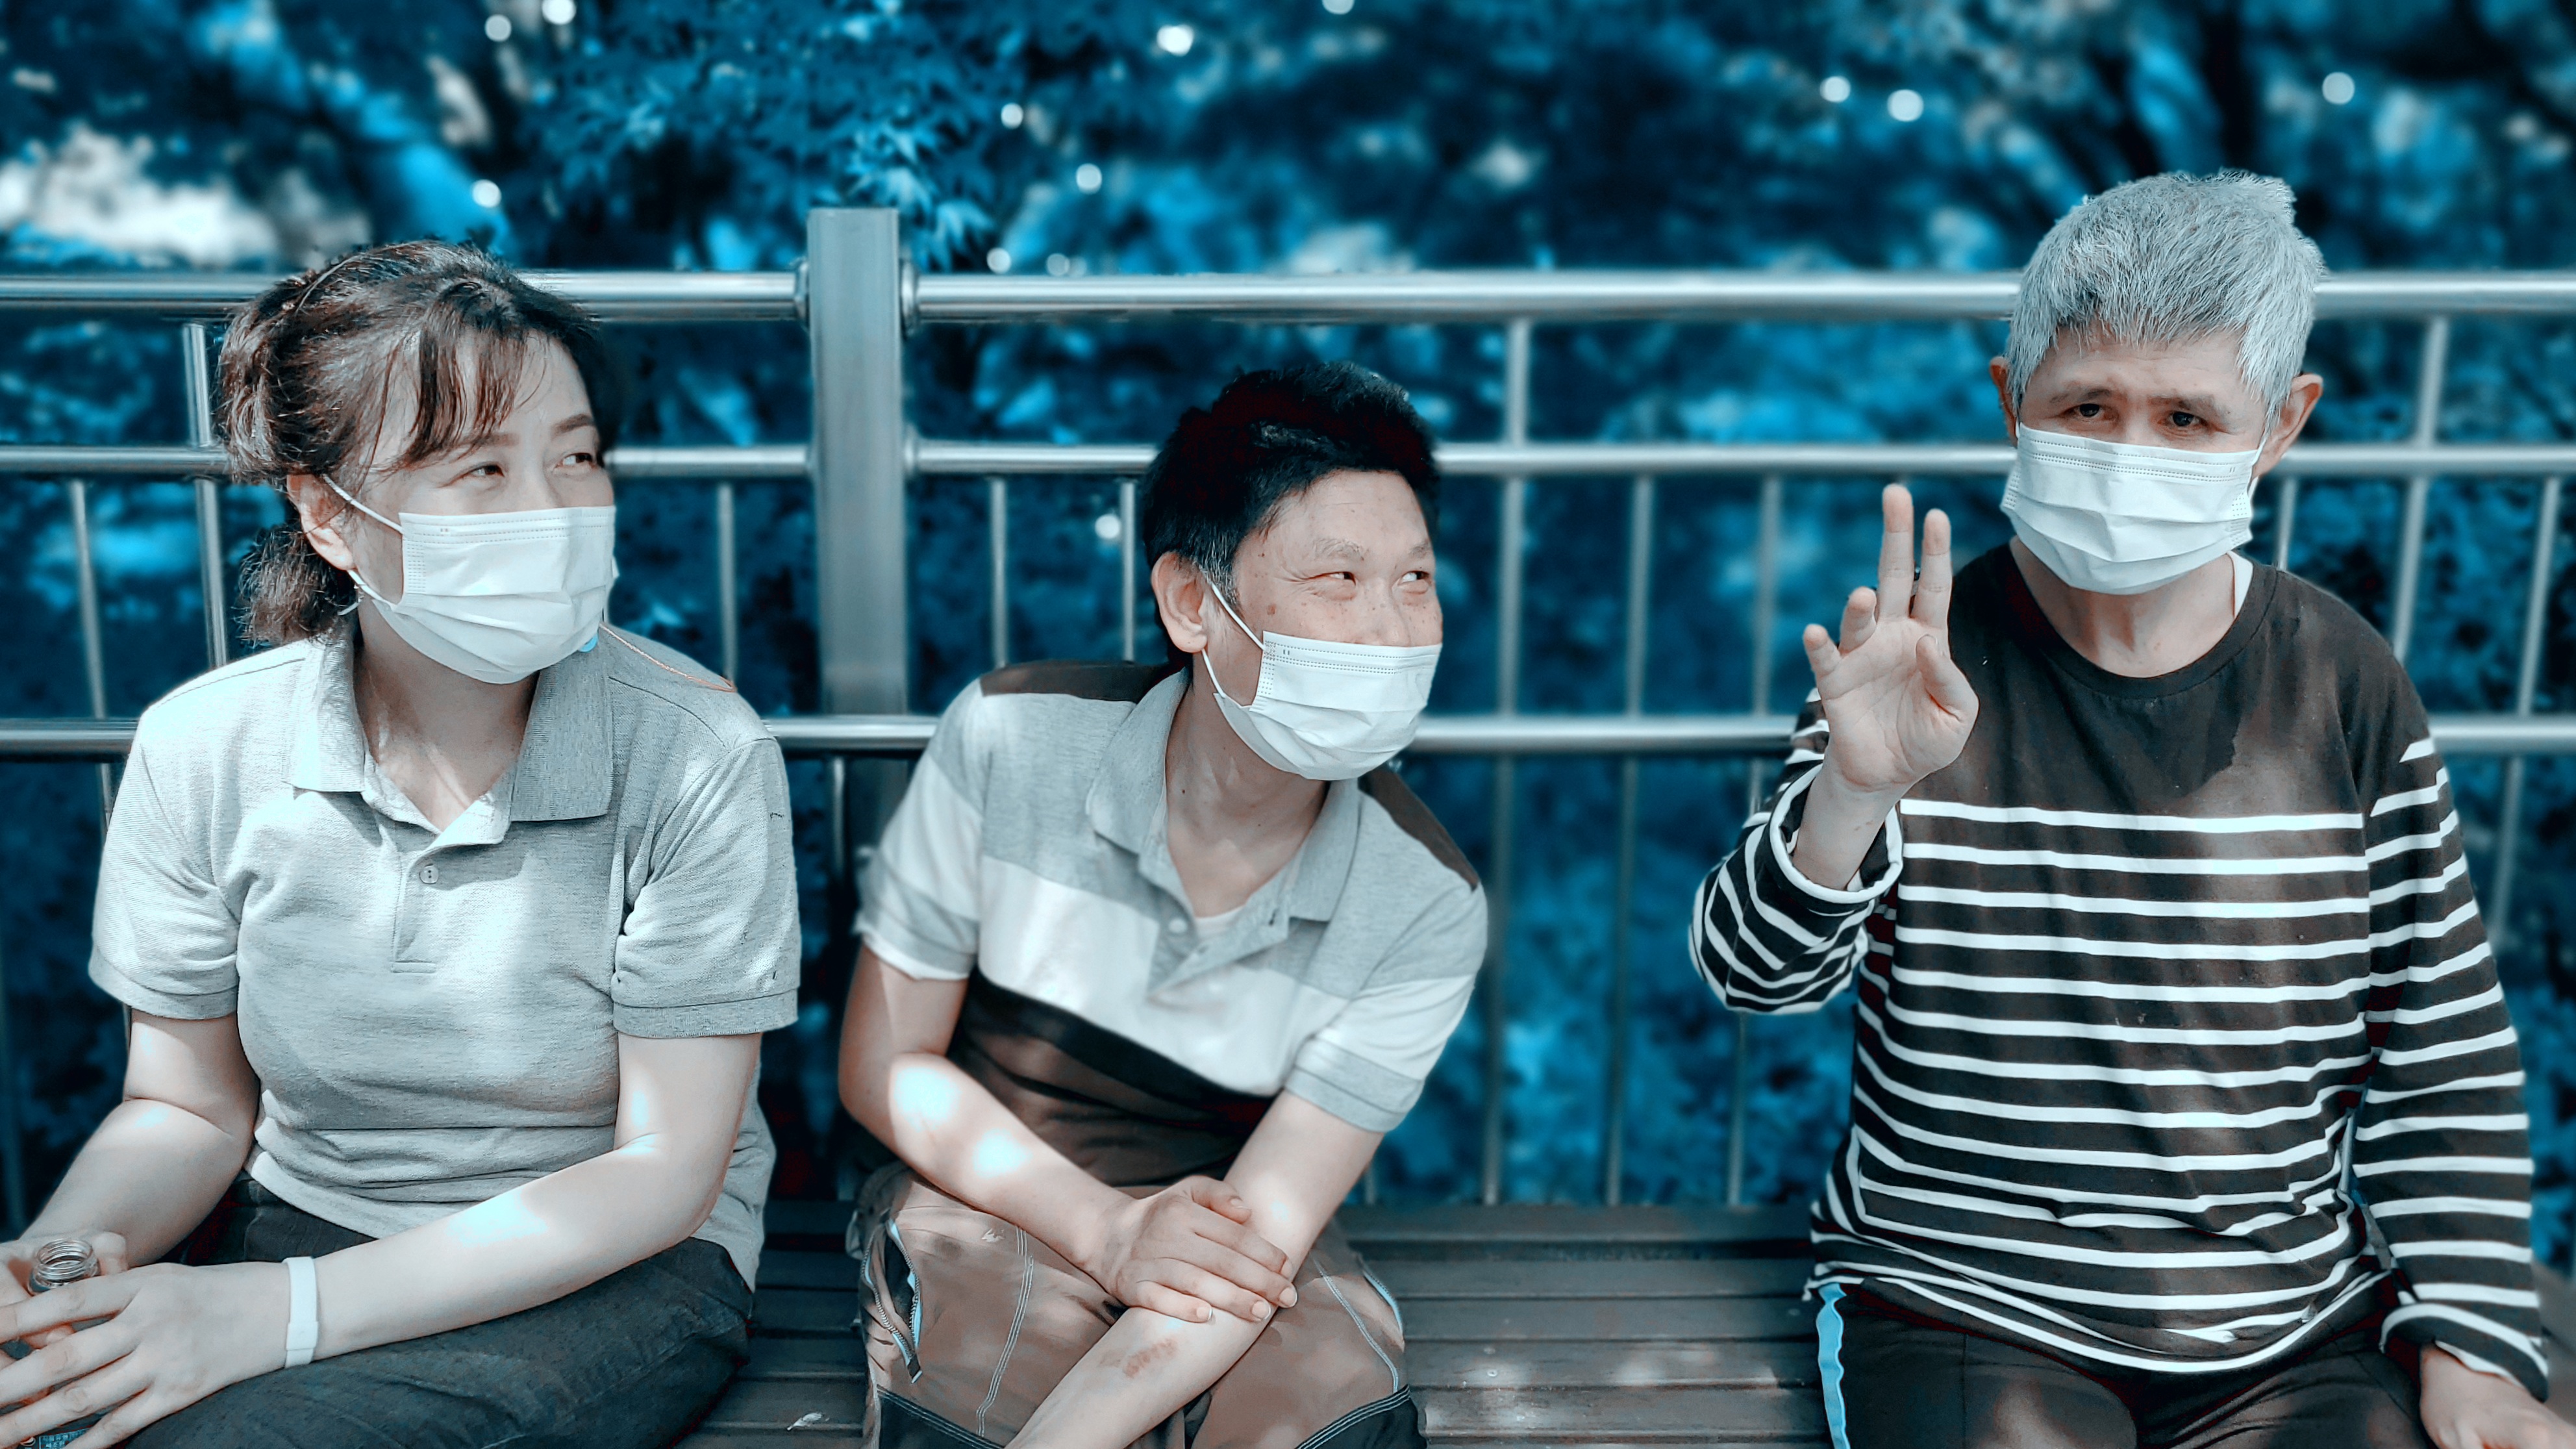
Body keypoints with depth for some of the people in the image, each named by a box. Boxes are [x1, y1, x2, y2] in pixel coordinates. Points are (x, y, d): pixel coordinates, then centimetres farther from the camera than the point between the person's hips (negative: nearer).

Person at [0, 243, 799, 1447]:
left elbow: (664, 1172, -15)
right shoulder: (202, 751, -6)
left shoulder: (698, 754, -17)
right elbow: (188, 1109, 5)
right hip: (292, 1217, 4)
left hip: (607, 1270, -3)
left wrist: (284, 1312, -24)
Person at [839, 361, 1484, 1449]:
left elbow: (1258, 1234, -17)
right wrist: (1109, 1228, -17)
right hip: (993, 1197, -1)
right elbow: (883, 1068, -5)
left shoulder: (1425, 908, -14)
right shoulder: (1010, 740, -15)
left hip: (1215, 1229, 1)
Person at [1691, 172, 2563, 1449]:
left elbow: (2444, 1056, 7)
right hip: (1964, 1307, -2)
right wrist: (1856, 791, -32)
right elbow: (1753, 976, -14)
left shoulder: (2347, 688, 0)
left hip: (2297, 1331, 2)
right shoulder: (1927, 663, -6)